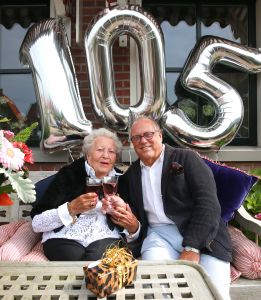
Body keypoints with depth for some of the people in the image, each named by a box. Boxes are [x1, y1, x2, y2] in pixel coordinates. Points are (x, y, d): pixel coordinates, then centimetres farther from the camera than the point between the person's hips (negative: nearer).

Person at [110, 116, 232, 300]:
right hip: (158, 236, 2)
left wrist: (192, 249, -17)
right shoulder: (129, 176, 16)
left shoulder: (187, 158, 3)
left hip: (201, 235, -2)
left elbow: (208, 204, -7)